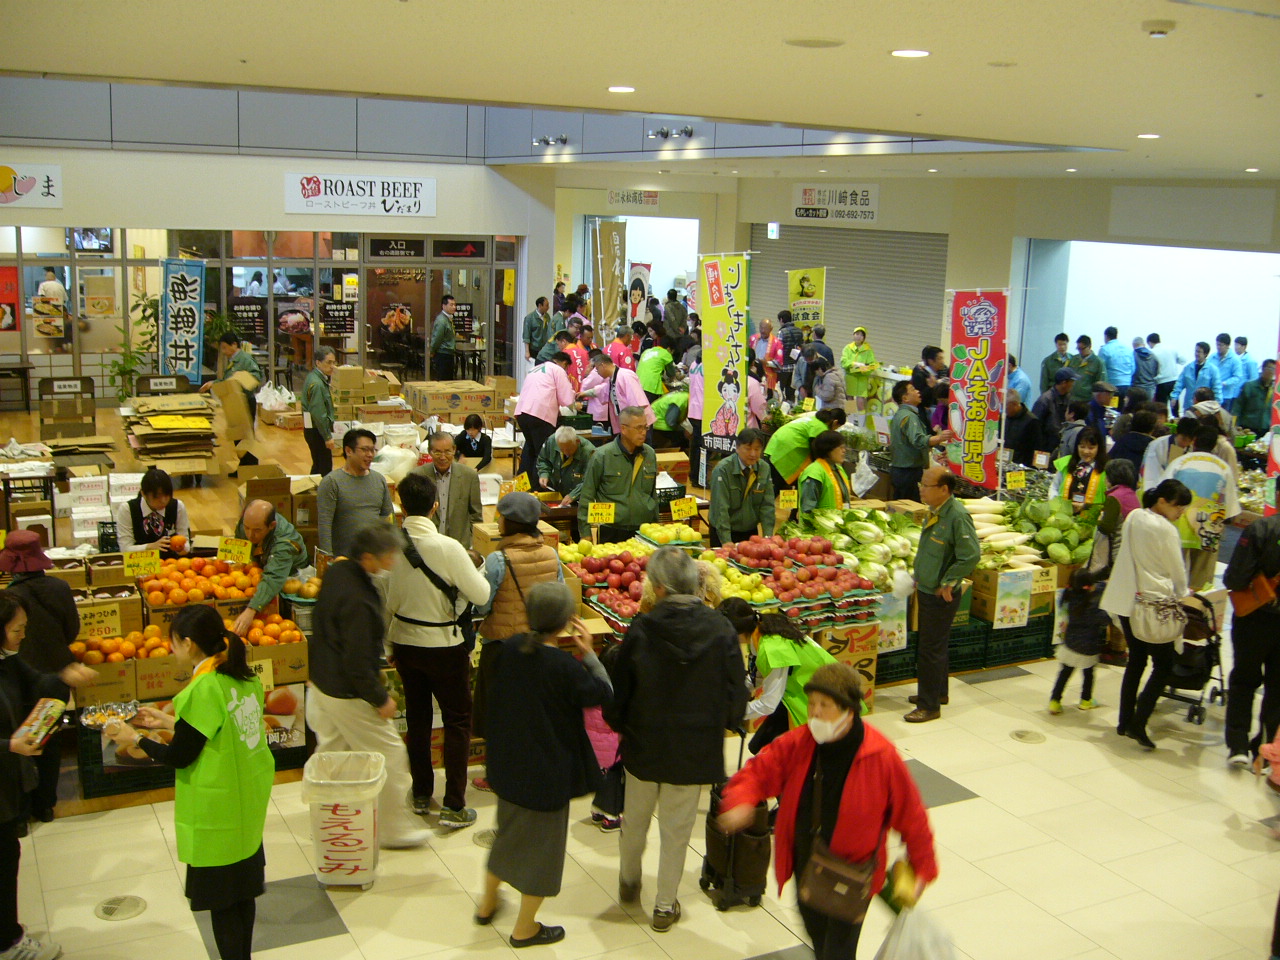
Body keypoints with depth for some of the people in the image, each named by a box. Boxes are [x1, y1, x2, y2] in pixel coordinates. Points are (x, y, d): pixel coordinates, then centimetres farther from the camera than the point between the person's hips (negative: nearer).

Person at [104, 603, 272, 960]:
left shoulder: (202, 690, -22)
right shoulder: (244, 676, 1)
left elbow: (179, 757, -15)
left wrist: (135, 739, -1)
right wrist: (169, 722, 16)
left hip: (216, 813, -8)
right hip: (248, 803, 8)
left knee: (221, 902, 6)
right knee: (243, 891, 20)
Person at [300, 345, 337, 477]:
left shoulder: (319, 378, 10)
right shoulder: (316, 384, -21)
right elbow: (318, 414, -24)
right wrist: (327, 436, -20)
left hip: (315, 430, 10)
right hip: (317, 431, -10)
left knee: (318, 466, 19)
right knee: (325, 468, -5)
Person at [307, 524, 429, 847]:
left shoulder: (336, 571, -3)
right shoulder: (358, 602, -32)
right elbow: (358, 664, -27)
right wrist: (381, 699, -15)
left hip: (321, 683, 10)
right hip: (348, 695, -10)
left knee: (330, 750, 23)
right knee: (390, 754, 5)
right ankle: (394, 828, 18)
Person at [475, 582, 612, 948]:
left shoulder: (508, 649, -10)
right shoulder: (565, 666, -28)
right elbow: (603, 694, -13)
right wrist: (589, 653, -8)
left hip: (507, 764, 6)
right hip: (548, 773, -6)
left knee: (508, 831, 28)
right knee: (542, 840, 14)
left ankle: (487, 902, 46)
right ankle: (524, 928, 28)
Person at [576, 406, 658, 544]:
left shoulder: (650, 454, 8)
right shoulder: (602, 456, -7)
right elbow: (586, 497, -3)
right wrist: (585, 534, -5)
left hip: (644, 531, 4)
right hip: (611, 533, -4)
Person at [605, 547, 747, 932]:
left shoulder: (642, 629, -17)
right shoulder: (720, 629, -14)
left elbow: (620, 688, -7)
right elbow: (736, 691, -6)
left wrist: (619, 723, 13)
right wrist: (727, 723, 15)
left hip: (644, 743, 0)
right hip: (696, 748, 0)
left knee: (635, 818, 23)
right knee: (677, 829, 15)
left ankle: (629, 881, 45)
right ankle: (665, 905, 26)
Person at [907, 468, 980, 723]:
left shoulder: (957, 517, -23)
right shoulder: (935, 512, 5)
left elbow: (971, 555, -26)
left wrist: (947, 583, -18)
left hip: (941, 596, -9)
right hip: (926, 591, 9)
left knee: (931, 650, -1)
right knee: (934, 646, 21)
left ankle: (930, 706, 9)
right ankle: (938, 692, 37)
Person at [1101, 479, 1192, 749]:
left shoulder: (1133, 518, 5)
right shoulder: (1165, 529, -16)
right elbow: (1177, 572, -6)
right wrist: (1180, 596, 12)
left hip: (1126, 600, 8)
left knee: (1136, 660, 17)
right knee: (1163, 666, 1)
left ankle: (1125, 721, 19)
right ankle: (1138, 723, -9)